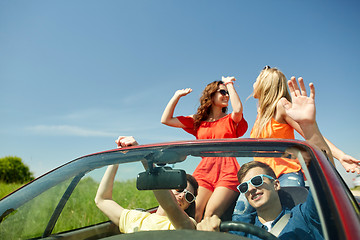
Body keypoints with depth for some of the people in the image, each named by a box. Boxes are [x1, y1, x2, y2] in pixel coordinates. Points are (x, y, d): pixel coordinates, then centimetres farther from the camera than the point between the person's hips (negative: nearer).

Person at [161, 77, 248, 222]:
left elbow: (238, 110, -11)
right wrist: (177, 96, 18)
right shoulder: (197, 121, 20)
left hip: (227, 171, -1)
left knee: (210, 215, -20)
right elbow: (166, 120, 17)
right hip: (203, 170, 2)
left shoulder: (230, 120, 15)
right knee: (193, 214, -19)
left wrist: (230, 84, 4)